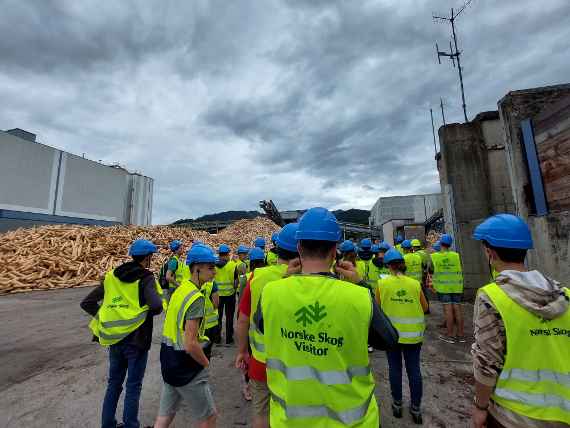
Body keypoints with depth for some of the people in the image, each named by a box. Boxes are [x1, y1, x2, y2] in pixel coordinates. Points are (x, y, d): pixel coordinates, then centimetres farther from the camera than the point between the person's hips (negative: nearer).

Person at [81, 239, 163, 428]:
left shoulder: (112, 276, 3)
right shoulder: (146, 278, -15)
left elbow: (87, 303, 6)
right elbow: (157, 306, -29)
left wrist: (106, 317, 9)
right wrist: (146, 313, -7)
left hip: (114, 339, 6)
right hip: (136, 340, -6)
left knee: (114, 383, 24)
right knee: (133, 386, 12)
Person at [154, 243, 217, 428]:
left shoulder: (181, 288, 1)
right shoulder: (196, 298, -26)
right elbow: (191, 345, -28)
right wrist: (206, 363, -10)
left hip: (169, 363, 8)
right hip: (187, 369, -8)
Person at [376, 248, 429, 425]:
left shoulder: (382, 283, -11)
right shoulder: (415, 284, -6)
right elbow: (425, 308, 6)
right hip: (413, 333, 1)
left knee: (395, 368, 16)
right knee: (414, 369, 16)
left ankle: (397, 404, 30)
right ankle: (416, 408, 29)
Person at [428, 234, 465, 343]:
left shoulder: (434, 256, -7)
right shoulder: (456, 255, -2)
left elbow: (431, 271, 2)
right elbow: (460, 270, 8)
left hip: (442, 286, -3)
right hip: (456, 286, 3)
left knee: (448, 309, 1)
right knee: (457, 308, 9)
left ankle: (450, 335, 8)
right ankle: (460, 334, 19)